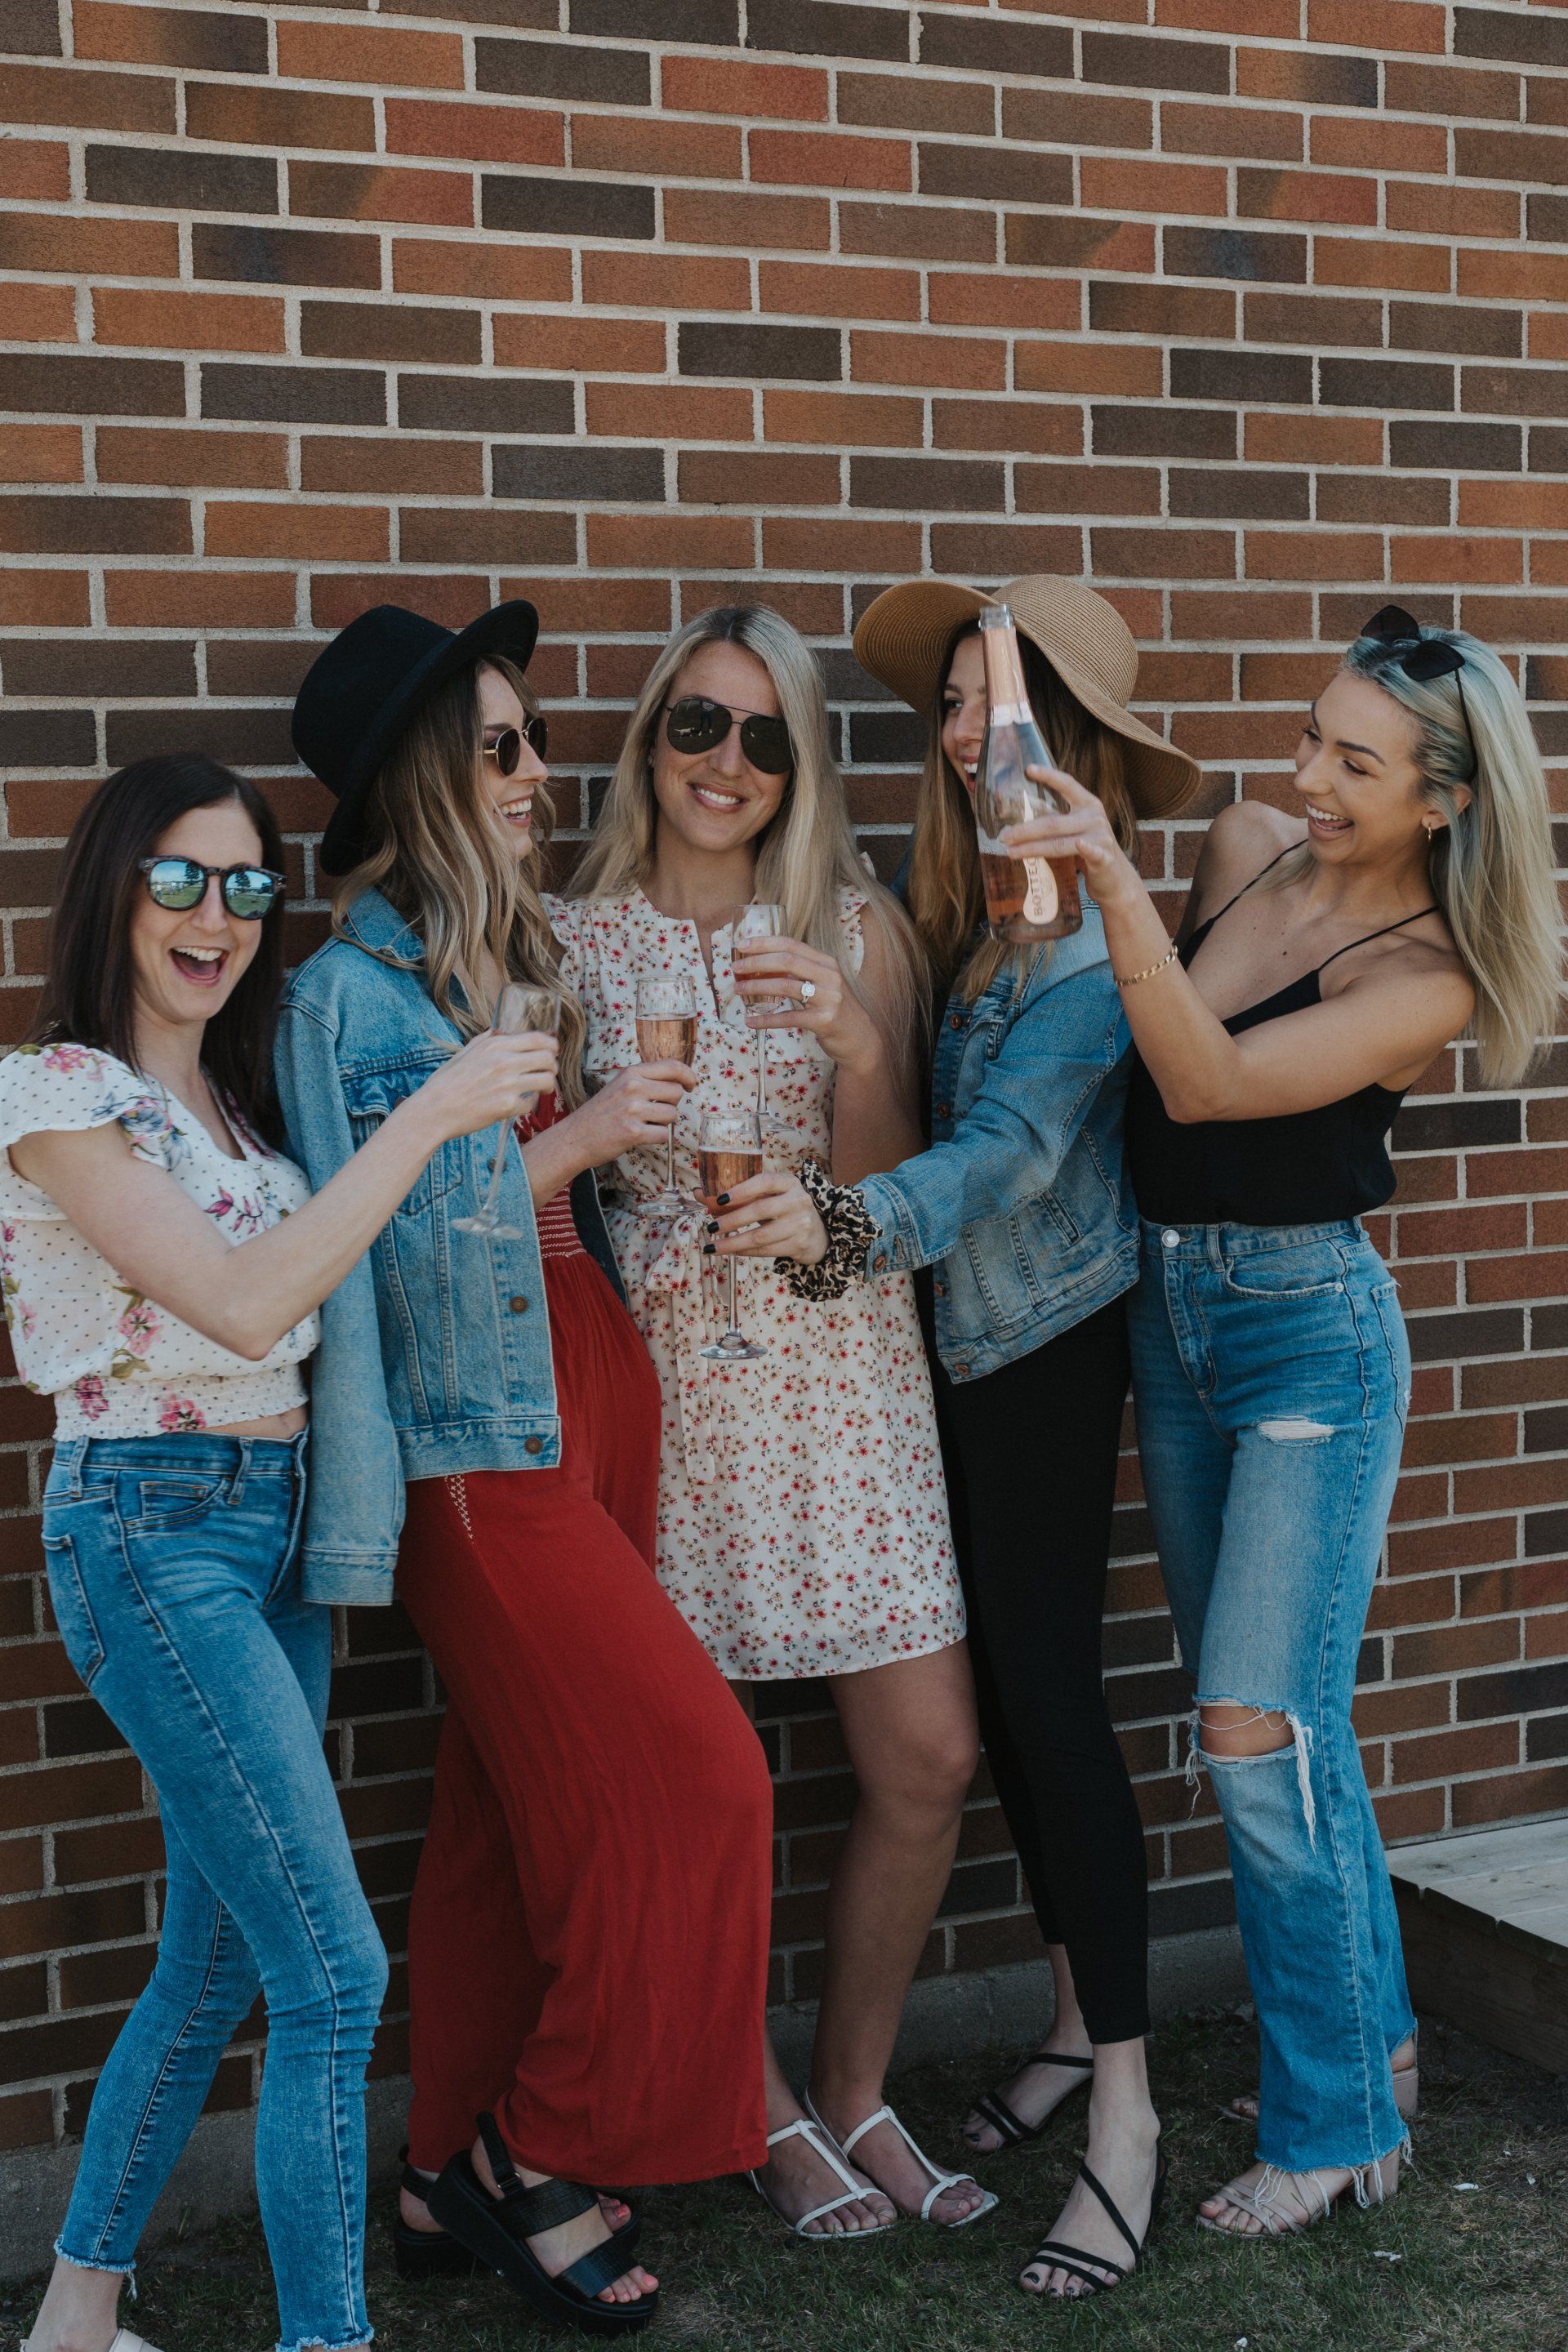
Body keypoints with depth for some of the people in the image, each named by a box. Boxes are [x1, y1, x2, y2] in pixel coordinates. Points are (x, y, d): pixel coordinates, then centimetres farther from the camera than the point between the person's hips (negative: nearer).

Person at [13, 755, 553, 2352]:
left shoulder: (229, 1096, 15)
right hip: (151, 1530, -8)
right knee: (336, 1976, -9)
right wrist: (426, 1117, -20)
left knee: (221, 1953, 14)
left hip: (276, 1526, 8)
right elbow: (244, 1306, -20)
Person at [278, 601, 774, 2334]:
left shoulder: (529, 959, 12)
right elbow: (376, 1254, -13)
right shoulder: (342, 994, -11)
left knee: (520, 1807, 13)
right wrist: (564, 1144, -17)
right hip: (482, 1454, -8)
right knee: (687, 1781, -8)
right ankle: (542, 2148, 10)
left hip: (594, 1411, 8)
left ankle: (459, 2175, 26)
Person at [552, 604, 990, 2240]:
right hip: (659, 1363, -2)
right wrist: (617, 1136, -14)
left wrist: (858, 1046, -17)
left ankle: (854, 2091, 23)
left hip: (841, 1360, 2)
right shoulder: (570, 937, 3)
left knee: (930, 1757, 1)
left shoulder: (856, 928, 5)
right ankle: (765, 2111, 24)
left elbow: (881, 1188, 0)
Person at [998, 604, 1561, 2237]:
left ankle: (1336, 2125, 8)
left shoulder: (1425, 975, -15)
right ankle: (1368, 2026, 33)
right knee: (1273, 1720, 15)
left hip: (1311, 1326, -6)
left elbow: (1215, 1084, -30)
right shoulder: (1243, 848, 2)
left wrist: (1112, 882, -38)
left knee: (1260, 1730, -9)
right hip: (1167, 1308, 7)